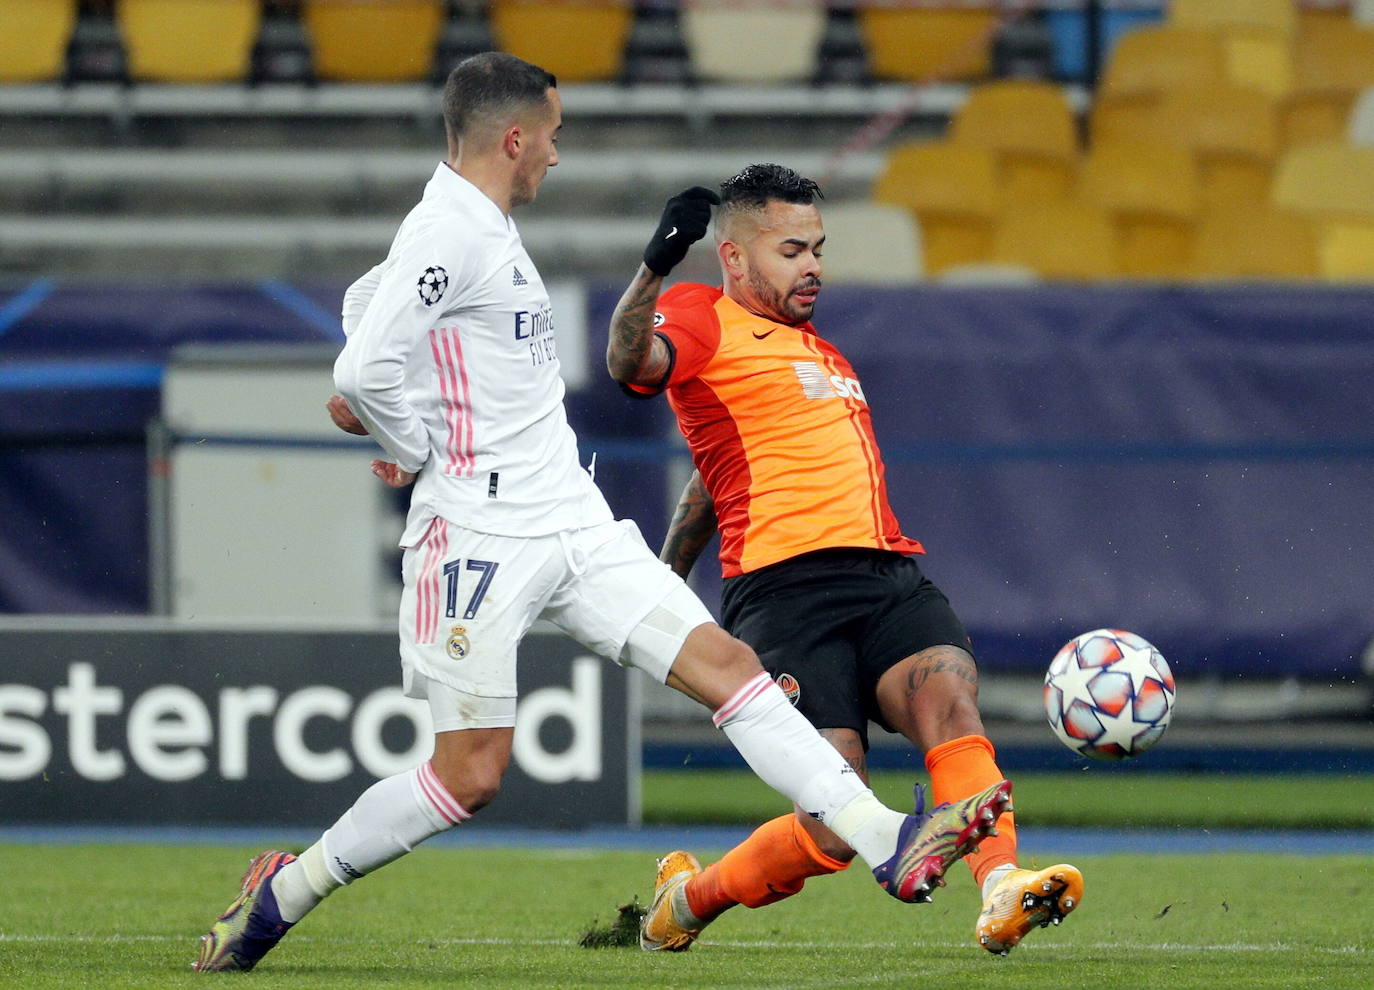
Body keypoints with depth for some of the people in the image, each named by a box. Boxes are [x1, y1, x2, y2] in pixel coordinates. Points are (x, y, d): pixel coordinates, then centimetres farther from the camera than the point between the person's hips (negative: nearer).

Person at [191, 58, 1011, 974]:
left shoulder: (488, 233, 17)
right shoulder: (449, 234, -13)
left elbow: (369, 302, 33)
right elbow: (366, 375, -22)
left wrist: (367, 397, 18)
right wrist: (419, 452, -5)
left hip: (572, 526, 9)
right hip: (483, 537, -9)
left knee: (725, 662, -3)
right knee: (470, 775, -7)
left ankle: (889, 845, -10)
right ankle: (282, 893, 10)